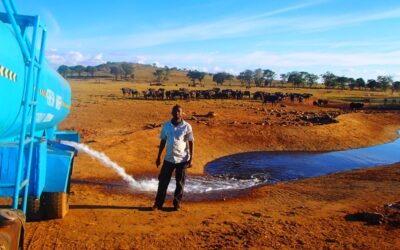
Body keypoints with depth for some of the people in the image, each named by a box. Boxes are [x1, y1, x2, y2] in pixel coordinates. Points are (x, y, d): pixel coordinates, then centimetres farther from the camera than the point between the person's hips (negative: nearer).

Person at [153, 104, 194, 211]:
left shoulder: (186, 126, -6)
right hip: (168, 158, 3)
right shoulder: (166, 125, 3)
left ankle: (177, 204, 21)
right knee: (163, 181, 5)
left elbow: (191, 143, -3)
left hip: (182, 159, -2)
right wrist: (158, 157, 10)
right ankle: (158, 203, 17)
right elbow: (163, 141, 10)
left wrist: (191, 158, -8)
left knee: (180, 183, 7)